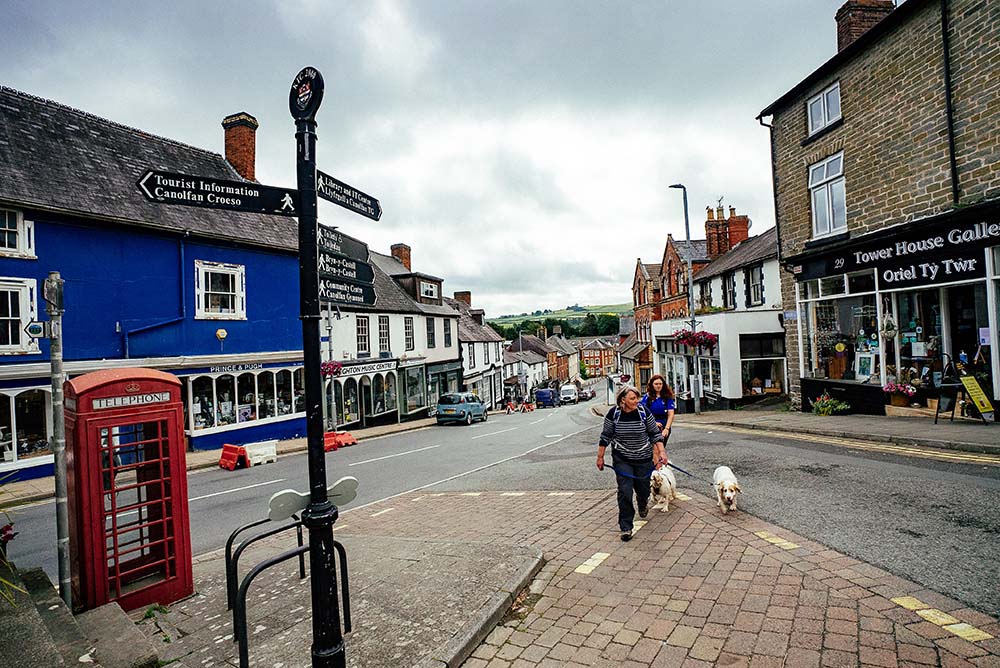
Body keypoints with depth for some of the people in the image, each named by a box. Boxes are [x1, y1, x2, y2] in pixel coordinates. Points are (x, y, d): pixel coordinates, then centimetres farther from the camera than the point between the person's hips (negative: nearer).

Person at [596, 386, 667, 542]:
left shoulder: (644, 412, -9)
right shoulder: (613, 414, -10)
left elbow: (655, 433, 1)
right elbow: (606, 436, -1)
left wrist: (661, 452, -8)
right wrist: (600, 457, 2)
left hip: (643, 458, 1)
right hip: (622, 459, -1)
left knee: (643, 488, 14)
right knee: (625, 491, -7)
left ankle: (643, 504, 52)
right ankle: (626, 527, 4)